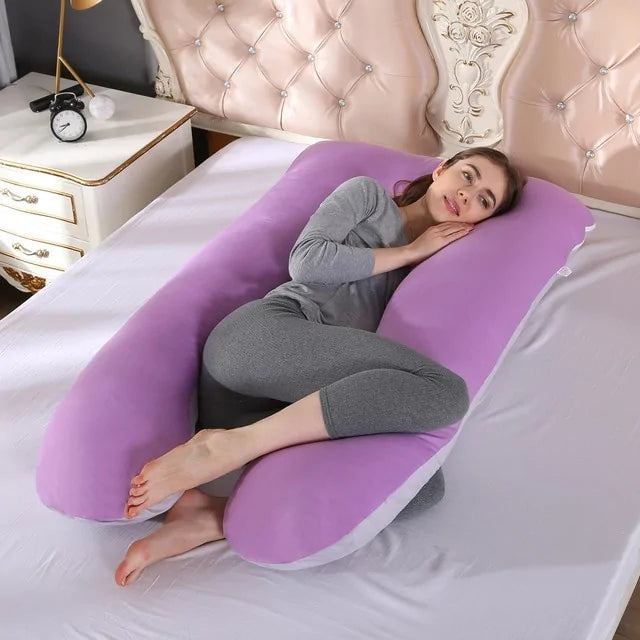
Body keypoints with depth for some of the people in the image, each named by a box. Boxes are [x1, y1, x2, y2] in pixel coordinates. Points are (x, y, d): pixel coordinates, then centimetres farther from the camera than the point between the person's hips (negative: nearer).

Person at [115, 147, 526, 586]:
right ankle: (230, 447, -26)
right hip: (266, 331, -5)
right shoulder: (368, 194, 21)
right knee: (446, 391, -26)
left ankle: (214, 519, -27)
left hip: (296, 400, 6)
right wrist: (409, 252, 10)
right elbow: (305, 261, 3)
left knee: (426, 485, -22)